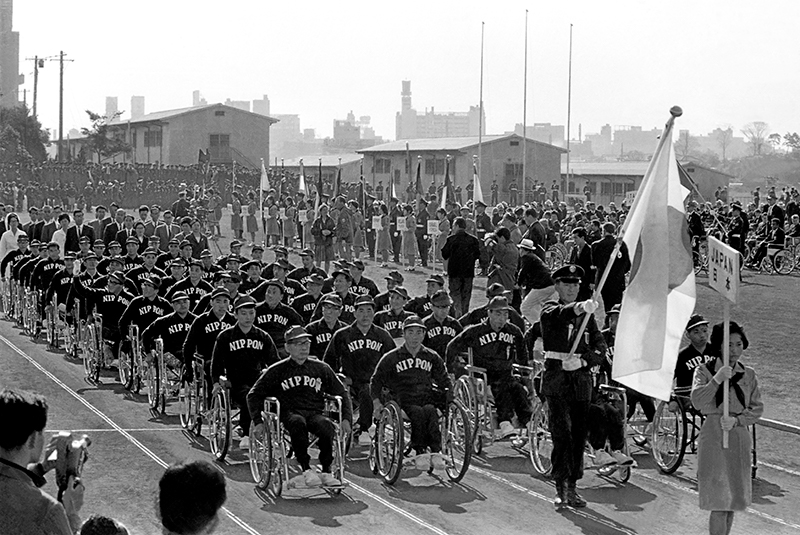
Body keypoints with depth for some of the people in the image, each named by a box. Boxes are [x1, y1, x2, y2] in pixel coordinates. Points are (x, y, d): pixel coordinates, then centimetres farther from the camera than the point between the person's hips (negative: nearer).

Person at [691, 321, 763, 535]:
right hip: (713, 437, -4)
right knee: (719, 502, -9)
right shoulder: (704, 371, -1)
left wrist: (736, 420, -11)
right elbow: (697, 401, -16)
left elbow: (757, 409, 5)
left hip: (739, 437, 4)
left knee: (733, 500, 8)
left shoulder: (748, 375, 8)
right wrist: (717, 380, -25)